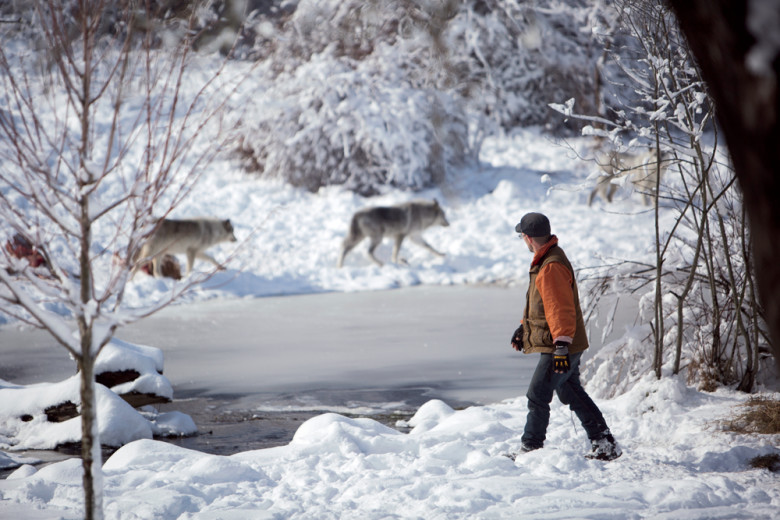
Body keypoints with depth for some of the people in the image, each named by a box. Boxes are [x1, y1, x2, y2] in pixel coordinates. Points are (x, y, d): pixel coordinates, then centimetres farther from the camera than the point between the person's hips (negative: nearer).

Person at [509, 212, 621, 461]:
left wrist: (561, 346, -27)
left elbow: (561, 310, -26)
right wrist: (523, 328, 27)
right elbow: (538, 303, 25)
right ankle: (605, 445, 21)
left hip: (559, 347, -11)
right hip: (563, 346, 11)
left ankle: (530, 448, 3)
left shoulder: (552, 267, -22)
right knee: (573, 395, 17)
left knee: (537, 396, -5)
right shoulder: (545, 261, 12)